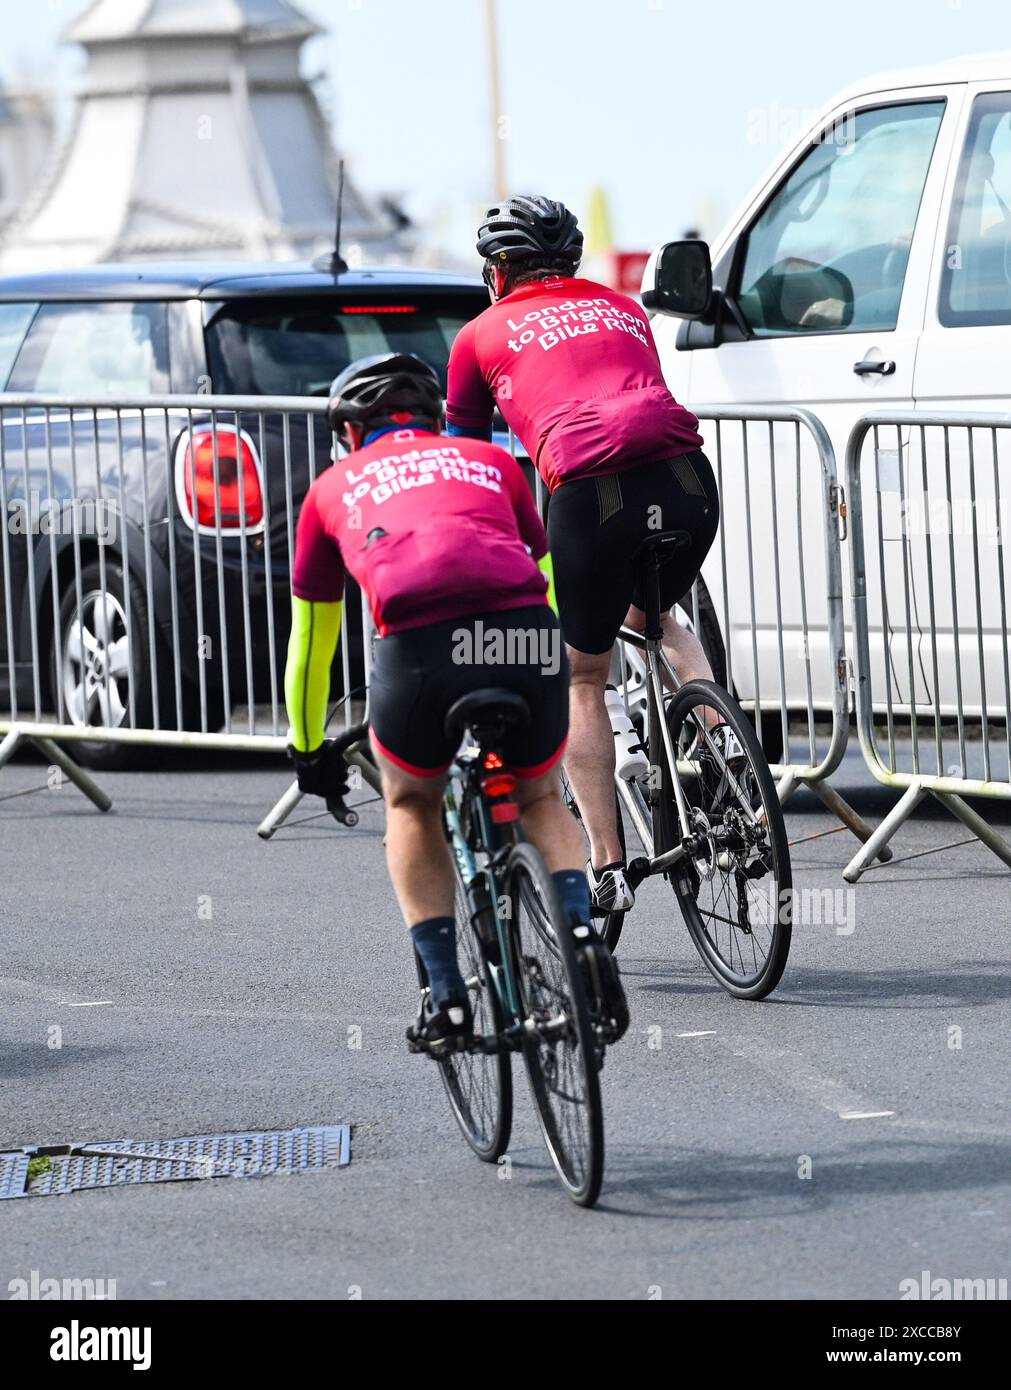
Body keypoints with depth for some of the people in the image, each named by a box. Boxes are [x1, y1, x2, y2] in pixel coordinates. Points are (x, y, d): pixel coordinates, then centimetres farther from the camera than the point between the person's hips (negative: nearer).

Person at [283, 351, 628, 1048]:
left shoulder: (335, 486, 31)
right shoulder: (492, 461, 33)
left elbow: (312, 637, 38)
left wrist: (308, 749, 51)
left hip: (420, 643, -2)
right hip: (529, 637, 2)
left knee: (412, 807, 27)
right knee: (542, 798, 28)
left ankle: (447, 996, 15)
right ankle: (584, 933, 1)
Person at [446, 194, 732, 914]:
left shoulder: (484, 334, 21)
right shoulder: (623, 308, 31)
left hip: (592, 491, -4)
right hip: (689, 480, 4)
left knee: (583, 681, 14)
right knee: (653, 620, 33)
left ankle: (608, 870, 10)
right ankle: (724, 737, 8)